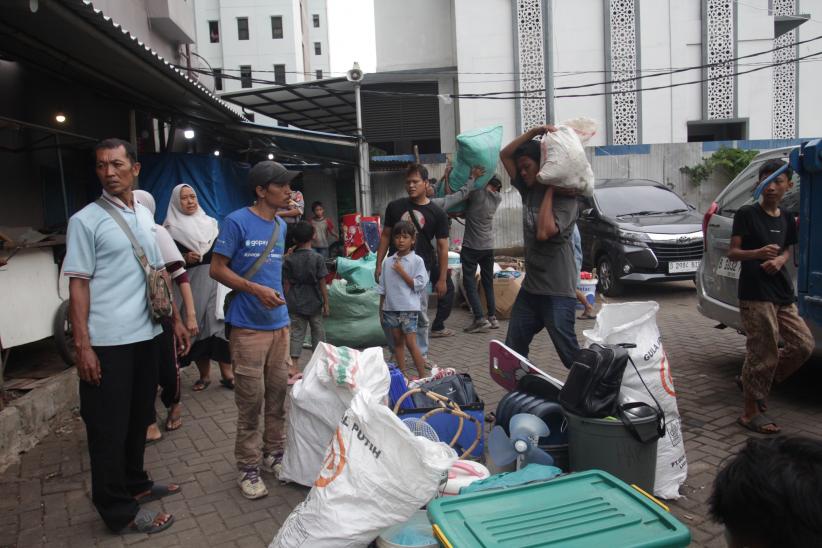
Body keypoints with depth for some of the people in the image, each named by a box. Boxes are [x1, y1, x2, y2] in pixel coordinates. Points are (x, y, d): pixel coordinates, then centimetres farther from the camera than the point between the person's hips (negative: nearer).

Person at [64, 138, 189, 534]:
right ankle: (120, 512, 16)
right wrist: (82, 345, -15)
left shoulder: (145, 216, 11)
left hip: (146, 335, 6)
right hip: (107, 342, -6)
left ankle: (135, 484, 36)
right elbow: (77, 284, -10)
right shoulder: (85, 220, -7)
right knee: (109, 427, 4)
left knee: (139, 416, 18)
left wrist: (176, 320, 14)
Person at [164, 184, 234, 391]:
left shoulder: (210, 222, 13)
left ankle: (226, 373, -3)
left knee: (220, 323, -8)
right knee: (198, 326, -1)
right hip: (191, 284, -1)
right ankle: (204, 375, 12)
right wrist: (184, 259, -16)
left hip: (215, 281, 1)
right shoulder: (171, 229, 4)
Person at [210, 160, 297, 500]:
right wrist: (256, 289, -20)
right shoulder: (237, 222, -9)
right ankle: (249, 468, 13)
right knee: (251, 399, -1)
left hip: (279, 323, 6)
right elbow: (217, 269, -9)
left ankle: (274, 454, 28)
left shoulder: (280, 225, 11)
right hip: (248, 326, -6)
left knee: (278, 392, 12)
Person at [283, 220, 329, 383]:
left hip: (295, 304, 1)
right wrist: (326, 303, -1)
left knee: (296, 333, 5)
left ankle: (293, 368, -2)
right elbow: (322, 284, -8)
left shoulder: (289, 260, -3)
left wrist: (287, 302, 8)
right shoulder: (317, 258, -8)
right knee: (318, 333, 12)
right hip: (314, 303, -1)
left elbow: (286, 284, -2)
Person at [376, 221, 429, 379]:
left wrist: (402, 272, -14)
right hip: (391, 308, 5)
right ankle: (403, 372, 23)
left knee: (411, 343, -6)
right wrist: (381, 309, 10)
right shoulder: (387, 262, 6)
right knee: (397, 342, 12)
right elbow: (382, 288, 11)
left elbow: (419, 285, -12)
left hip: (409, 309, -5)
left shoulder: (417, 261, -5)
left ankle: (422, 376, 2)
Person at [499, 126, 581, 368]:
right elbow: (505, 155, 9)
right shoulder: (528, 190, 8)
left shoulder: (565, 199, -11)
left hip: (557, 291, -7)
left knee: (570, 354, -6)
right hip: (530, 287, 7)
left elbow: (544, 232, -25)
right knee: (513, 351, 13)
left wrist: (550, 191, -15)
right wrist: (535, 131, -1)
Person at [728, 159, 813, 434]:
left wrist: (779, 261, -2)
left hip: (783, 294, 7)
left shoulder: (786, 219, 13)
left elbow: (787, 251, 22)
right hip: (755, 295, -7)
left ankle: (752, 382, 21)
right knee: (764, 353, -6)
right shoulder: (746, 214, -5)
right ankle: (751, 412, 6)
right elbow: (732, 253, -7)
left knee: (803, 344, 7)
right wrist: (757, 253, -27)